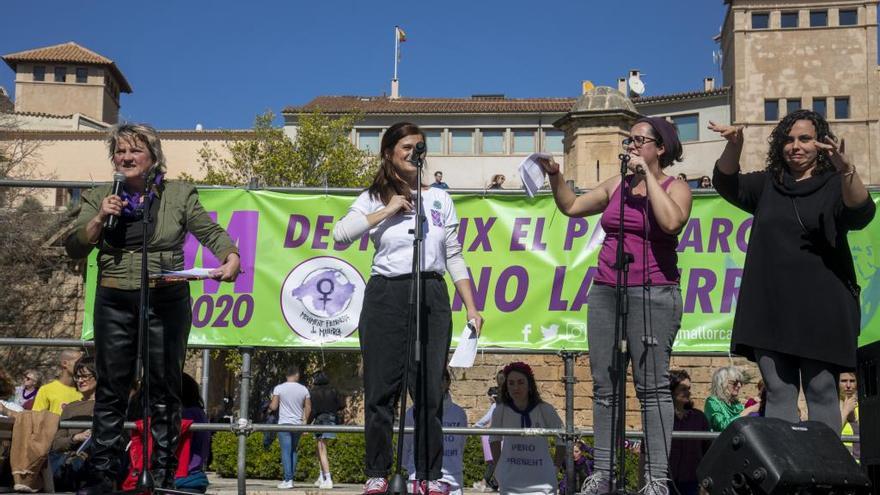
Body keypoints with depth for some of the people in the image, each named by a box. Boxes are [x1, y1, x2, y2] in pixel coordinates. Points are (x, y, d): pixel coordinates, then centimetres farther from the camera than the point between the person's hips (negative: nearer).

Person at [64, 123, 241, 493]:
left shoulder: (179, 195, 5)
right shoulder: (98, 198, 10)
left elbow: (211, 232, -3)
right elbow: (75, 248, 5)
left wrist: (231, 257, -22)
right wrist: (100, 217, -10)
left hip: (167, 303, -1)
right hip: (114, 303, 2)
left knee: (165, 391, 4)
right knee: (110, 391, 4)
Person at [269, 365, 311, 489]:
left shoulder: (279, 388, -6)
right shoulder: (303, 389, 1)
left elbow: (273, 407, -6)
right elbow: (308, 408, 5)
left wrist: (269, 405, 17)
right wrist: (304, 421, 20)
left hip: (284, 424, -3)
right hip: (298, 424, 3)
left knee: (286, 452, -3)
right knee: (293, 451, 16)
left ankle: (288, 480, -8)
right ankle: (291, 477, 15)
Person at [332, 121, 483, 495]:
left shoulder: (440, 199, 14)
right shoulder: (373, 199, 9)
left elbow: (454, 257, 13)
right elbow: (340, 235, -9)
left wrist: (471, 307, 6)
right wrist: (387, 211, -9)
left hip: (431, 297, 1)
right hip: (385, 296, -1)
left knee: (429, 390, -1)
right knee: (381, 390, 0)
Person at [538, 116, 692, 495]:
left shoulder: (675, 188, 2)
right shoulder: (616, 185, 16)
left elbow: (671, 222, -19)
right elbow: (571, 207, 19)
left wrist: (647, 175, -12)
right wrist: (554, 176, 4)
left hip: (652, 294, -5)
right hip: (605, 292, 6)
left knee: (652, 386, -6)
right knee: (604, 386, 4)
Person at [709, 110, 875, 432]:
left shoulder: (835, 185, 5)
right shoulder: (767, 184, 17)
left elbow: (861, 214, -14)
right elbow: (727, 184, 2)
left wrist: (847, 171, -35)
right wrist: (734, 144, -18)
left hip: (820, 308, -3)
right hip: (770, 306, 3)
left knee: (821, 392, -3)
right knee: (778, 393, 2)